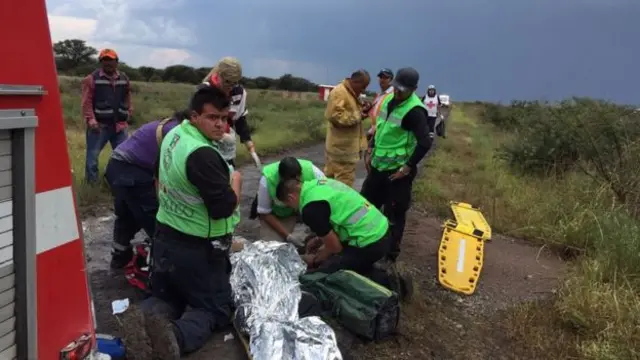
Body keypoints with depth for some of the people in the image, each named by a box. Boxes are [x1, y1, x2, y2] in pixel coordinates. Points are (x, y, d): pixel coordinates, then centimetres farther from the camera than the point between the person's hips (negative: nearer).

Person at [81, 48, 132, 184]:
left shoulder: (124, 78, 10)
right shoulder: (92, 79, -5)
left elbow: (127, 99, 19)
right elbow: (87, 101, -9)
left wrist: (128, 113, 13)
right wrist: (90, 119, -17)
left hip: (119, 125, 4)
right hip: (99, 125, -4)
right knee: (92, 156, 2)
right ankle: (92, 183, 14)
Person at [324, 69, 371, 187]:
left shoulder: (351, 93, 16)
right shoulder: (339, 92, -17)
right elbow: (335, 116, -26)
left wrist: (362, 111, 4)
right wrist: (358, 115, -20)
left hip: (343, 146, 10)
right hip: (342, 148, -10)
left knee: (331, 179, 17)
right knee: (344, 183, -5)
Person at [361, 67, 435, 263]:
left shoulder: (414, 110, -19)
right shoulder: (389, 99, 7)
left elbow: (425, 142, -24)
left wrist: (408, 167, -20)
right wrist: (370, 151, 15)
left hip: (397, 170, -8)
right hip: (379, 165, 8)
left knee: (394, 213, 2)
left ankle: (391, 252, 17)